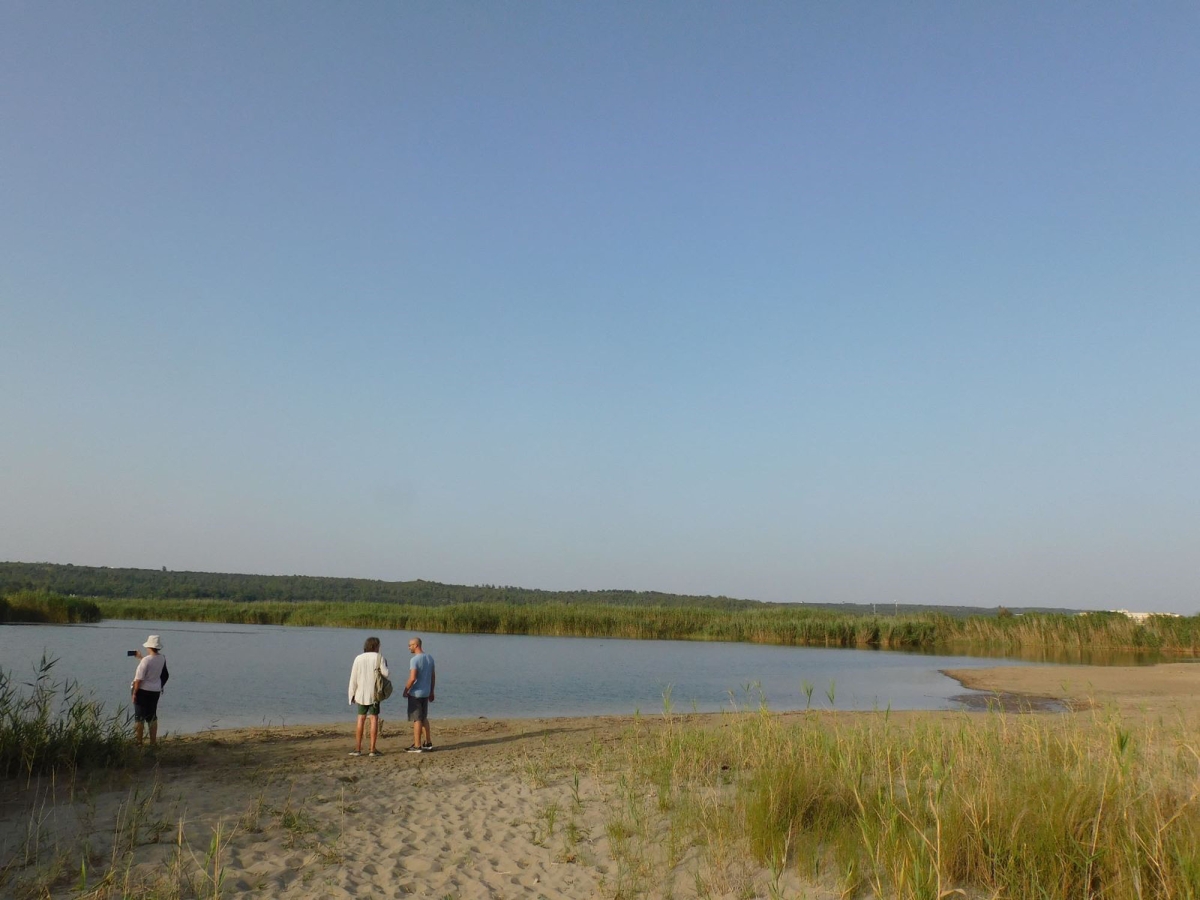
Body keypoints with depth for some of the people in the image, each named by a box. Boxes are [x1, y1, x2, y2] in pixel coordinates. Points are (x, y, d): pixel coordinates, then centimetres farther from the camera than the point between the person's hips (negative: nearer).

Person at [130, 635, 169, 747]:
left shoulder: (146, 660, -22)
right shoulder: (162, 659, -1)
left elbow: (139, 679, -20)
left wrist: (134, 693, -12)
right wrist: (140, 658, 22)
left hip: (143, 691, -6)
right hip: (155, 691, 6)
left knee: (139, 718, 5)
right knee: (152, 717, 16)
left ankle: (139, 743, 9)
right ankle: (153, 742, 21)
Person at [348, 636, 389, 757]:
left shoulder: (358, 658, 1)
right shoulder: (379, 657, -6)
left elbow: (353, 678, 0)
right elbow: (386, 673, -13)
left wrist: (352, 694, 6)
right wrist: (387, 671, 11)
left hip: (361, 693, 2)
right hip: (374, 693, -2)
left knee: (361, 719, 10)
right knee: (374, 719, 2)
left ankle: (358, 748, 7)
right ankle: (372, 749, 1)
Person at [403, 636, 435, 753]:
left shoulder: (414, 660, -17)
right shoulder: (429, 658, 8)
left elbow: (412, 678, -24)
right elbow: (433, 676, 13)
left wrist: (405, 690, -10)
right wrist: (431, 692, 20)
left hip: (415, 693, -8)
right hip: (426, 693, 8)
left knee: (416, 719, -1)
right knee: (424, 718, 18)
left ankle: (417, 746, 3)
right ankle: (428, 742, 22)